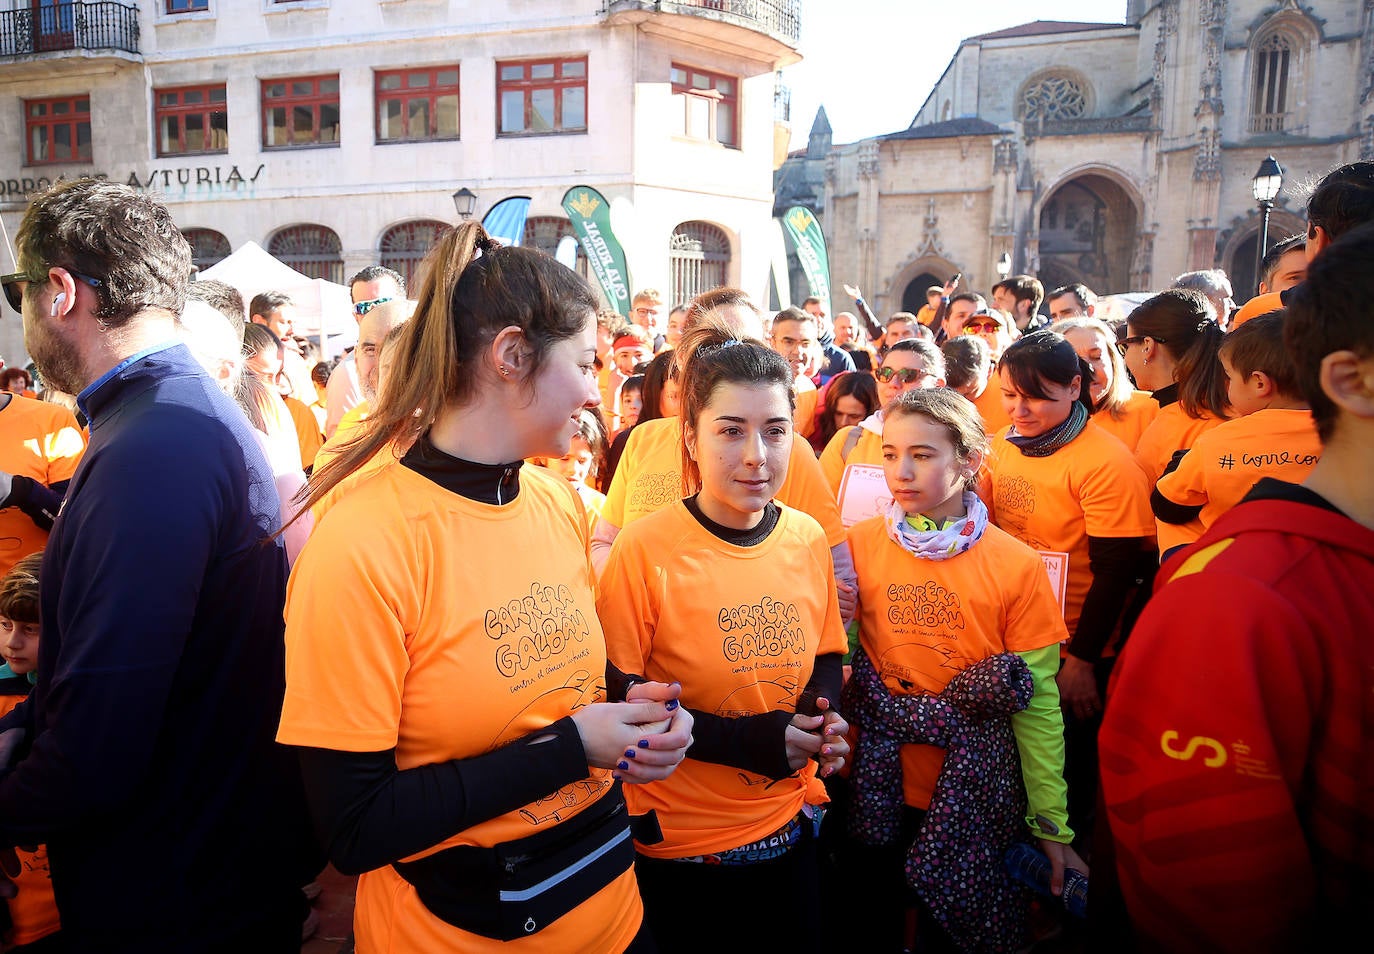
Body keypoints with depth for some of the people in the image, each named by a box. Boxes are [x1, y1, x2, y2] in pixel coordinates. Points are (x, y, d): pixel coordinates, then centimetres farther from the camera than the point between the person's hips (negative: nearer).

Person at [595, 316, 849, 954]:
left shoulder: (808, 539, -4)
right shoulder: (645, 551, -19)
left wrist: (822, 718, -12)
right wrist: (744, 740, -22)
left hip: (791, 825, 5)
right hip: (678, 838, -5)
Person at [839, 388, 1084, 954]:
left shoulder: (1017, 566, -10)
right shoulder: (859, 545, -5)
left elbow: (1037, 701, -6)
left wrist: (1051, 822, -5)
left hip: (975, 799, -1)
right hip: (878, 794, 2)